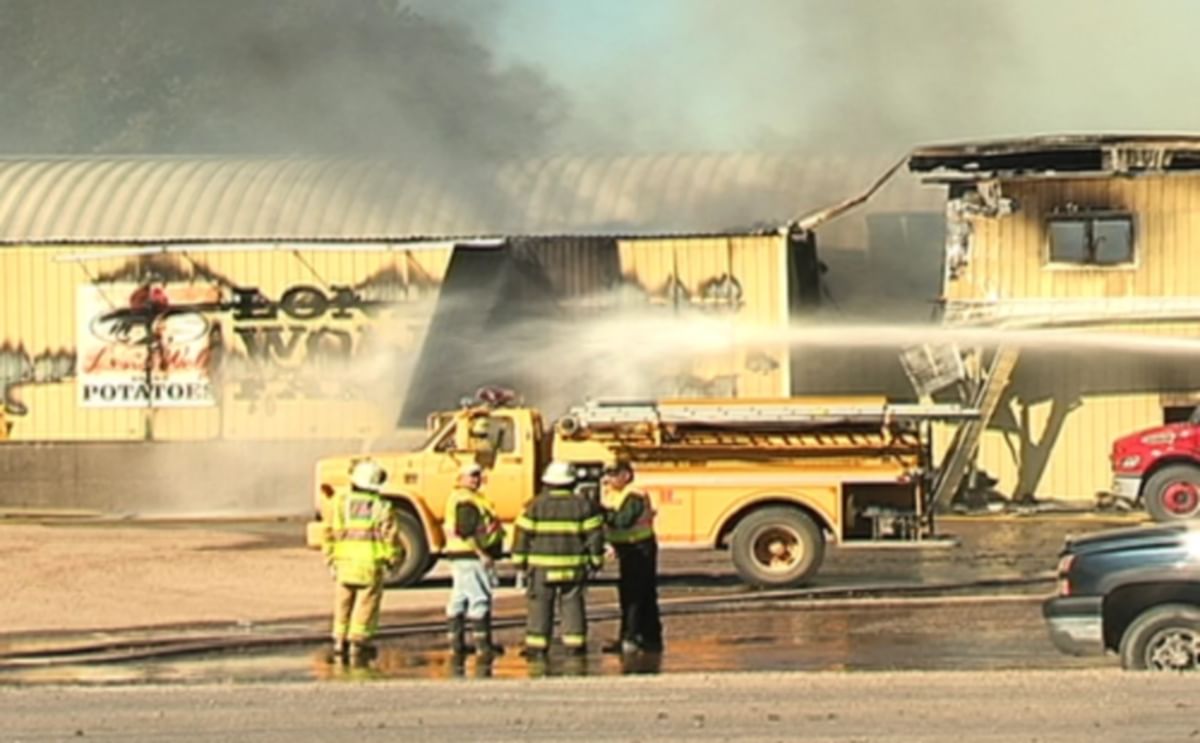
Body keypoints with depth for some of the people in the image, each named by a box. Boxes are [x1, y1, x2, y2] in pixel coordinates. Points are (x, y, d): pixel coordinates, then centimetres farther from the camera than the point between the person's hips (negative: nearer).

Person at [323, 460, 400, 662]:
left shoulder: (340, 502, 1)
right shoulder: (382, 507, -4)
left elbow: (331, 533, 2)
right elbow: (390, 536, -4)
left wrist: (330, 558, 12)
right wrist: (393, 559, 11)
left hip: (344, 562, 2)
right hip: (371, 563, -2)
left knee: (343, 604, 13)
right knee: (366, 605, 4)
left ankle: (340, 643, 15)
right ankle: (358, 643, 2)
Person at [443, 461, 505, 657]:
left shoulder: (457, 498, 19)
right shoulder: (466, 501, -16)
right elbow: (466, 531, -23)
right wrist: (482, 553, -23)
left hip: (461, 557, 11)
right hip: (471, 556, -11)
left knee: (459, 598, 12)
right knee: (479, 598, -10)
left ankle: (457, 642, 16)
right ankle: (483, 644, -10)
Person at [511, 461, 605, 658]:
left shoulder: (535, 506, -3)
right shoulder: (583, 505, 0)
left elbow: (523, 533, -2)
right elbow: (595, 534, 2)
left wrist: (519, 559, 6)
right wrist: (596, 559, 12)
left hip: (542, 565, -1)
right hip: (574, 565, 1)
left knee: (540, 605, 3)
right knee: (573, 604, 8)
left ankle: (537, 647, 2)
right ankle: (575, 644, 6)